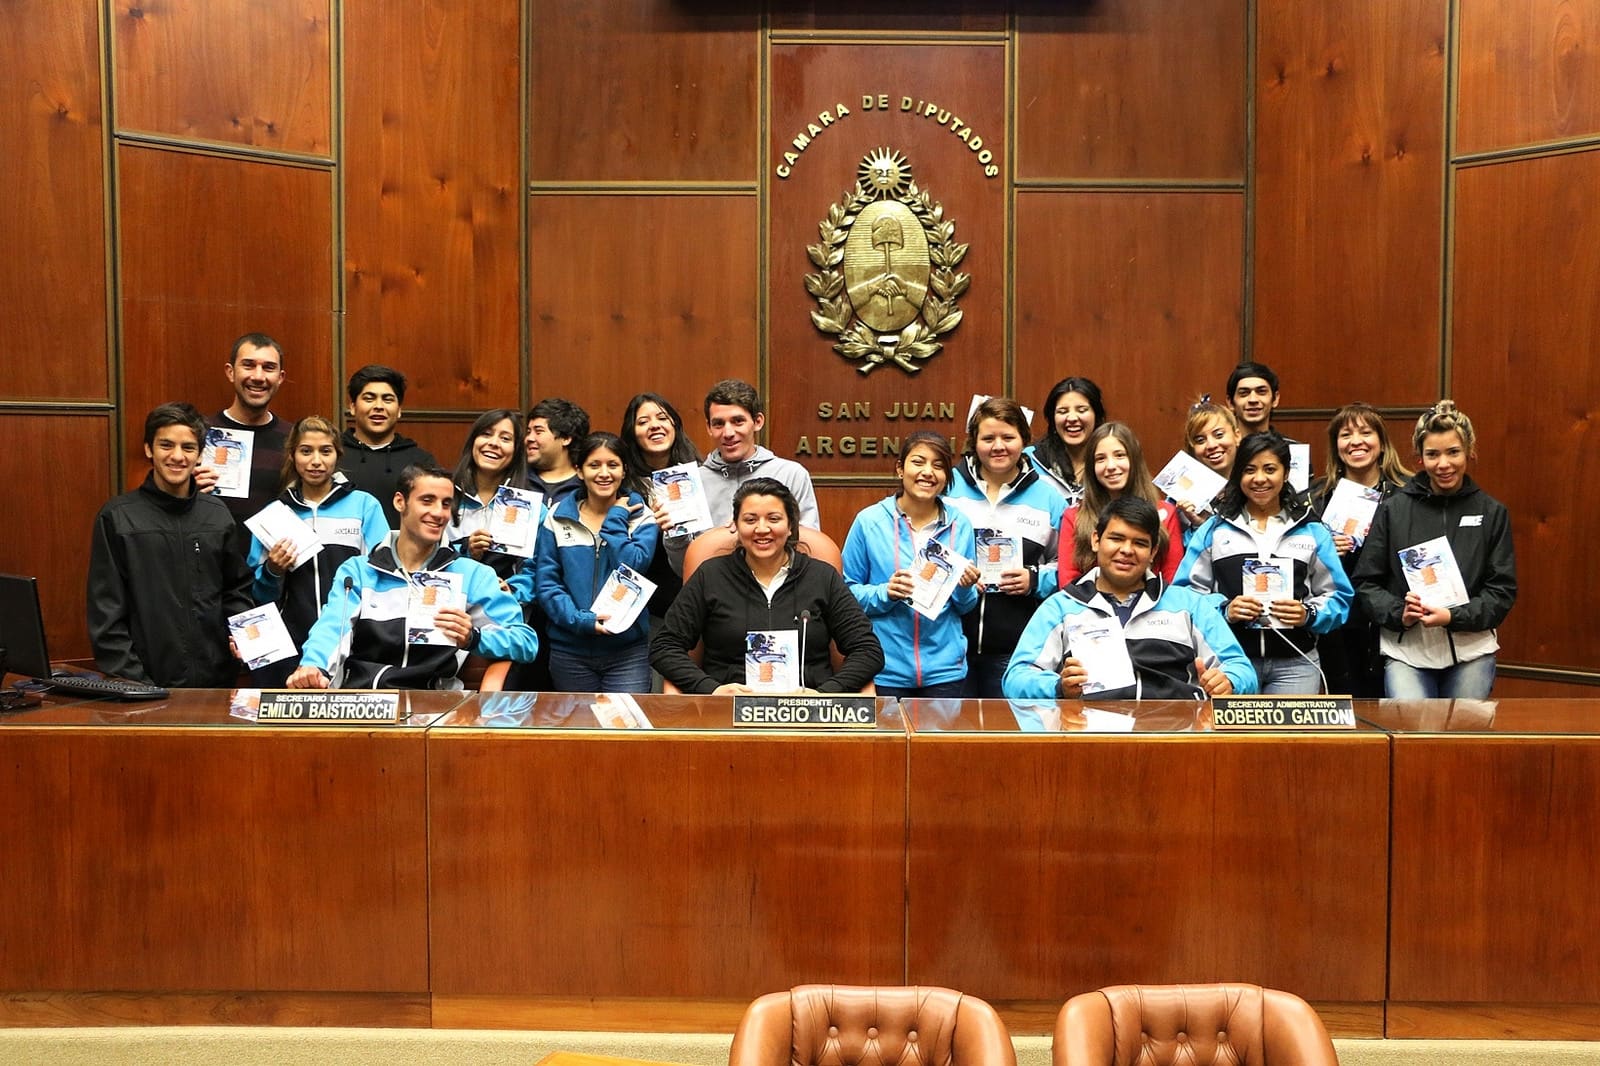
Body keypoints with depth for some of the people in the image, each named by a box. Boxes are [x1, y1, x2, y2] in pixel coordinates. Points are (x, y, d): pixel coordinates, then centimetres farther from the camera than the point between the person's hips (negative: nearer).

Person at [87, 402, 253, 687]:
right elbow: (106, 612, -4)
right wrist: (131, 682, -11)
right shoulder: (116, 517, -3)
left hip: (217, 680, 3)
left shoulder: (217, 514, 6)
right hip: (149, 683, -3)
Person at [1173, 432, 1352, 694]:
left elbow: (1338, 597, 11)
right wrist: (1223, 609, -13)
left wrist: (1309, 614, -8)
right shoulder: (1214, 529, 8)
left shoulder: (1312, 532, 12)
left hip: (1295, 663, 1)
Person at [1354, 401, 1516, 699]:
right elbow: (1367, 582, 4)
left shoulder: (1492, 513, 5)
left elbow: (1503, 589, 3)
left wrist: (1454, 617, -13)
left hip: (1471, 650, 2)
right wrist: (1399, 614, -14)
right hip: (1406, 651, -1)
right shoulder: (1392, 509, 2)